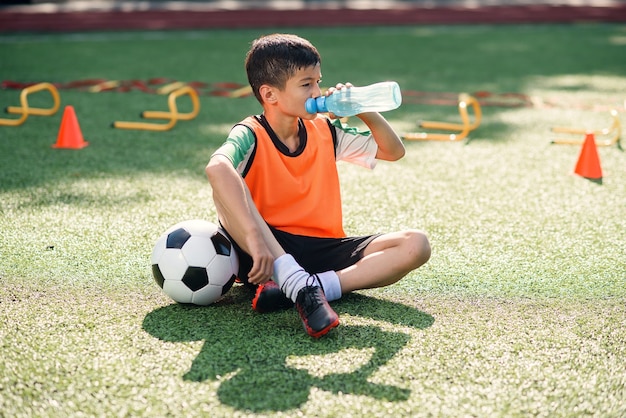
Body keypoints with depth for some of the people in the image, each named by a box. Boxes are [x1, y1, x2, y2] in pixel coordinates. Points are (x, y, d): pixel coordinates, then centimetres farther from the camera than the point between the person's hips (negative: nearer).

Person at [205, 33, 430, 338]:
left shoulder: (325, 132, 8)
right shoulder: (251, 136, -10)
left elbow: (393, 151, 17)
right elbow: (216, 167, -34)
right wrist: (254, 238, -47)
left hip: (323, 250, 5)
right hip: (268, 252, -5)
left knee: (416, 244, -15)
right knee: (224, 176, -32)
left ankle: (319, 285, -28)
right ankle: (299, 285, -40)